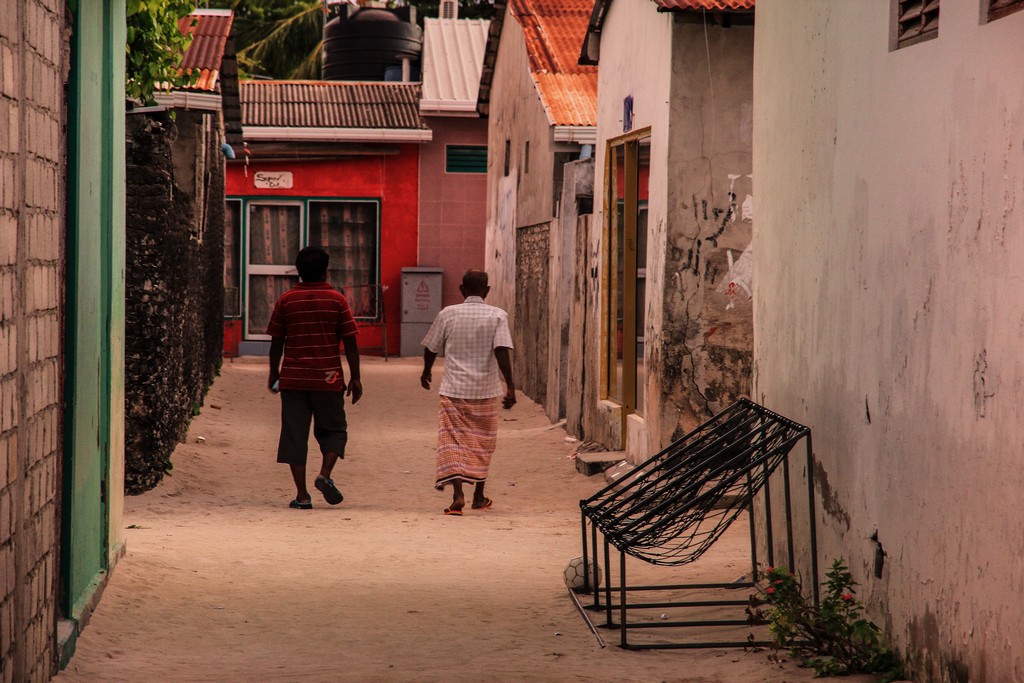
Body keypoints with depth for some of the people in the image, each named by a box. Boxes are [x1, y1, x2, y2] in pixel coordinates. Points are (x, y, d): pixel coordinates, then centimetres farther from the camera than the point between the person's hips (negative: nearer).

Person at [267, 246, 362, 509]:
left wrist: (274, 373, 18)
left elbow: (276, 342, 6)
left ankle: (302, 495, 0)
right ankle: (325, 475, -9)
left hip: (293, 378, 1)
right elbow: (350, 342, -2)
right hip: (328, 378, -1)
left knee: (294, 435, 4)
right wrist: (355, 377, 5)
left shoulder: (286, 300, 3)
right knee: (333, 430, 14)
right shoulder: (337, 300, -1)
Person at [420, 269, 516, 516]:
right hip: (485, 390, 1)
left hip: (453, 389, 0)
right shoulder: (497, 316, -4)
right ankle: (479, 496, 25)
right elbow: (502, 351, -15)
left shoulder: (448, 314, 1)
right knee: (481, 444, 15)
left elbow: (431, 348, 9)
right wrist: (510, 386, -14)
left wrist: (426, 372, 28)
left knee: (452, 441, -1)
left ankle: (457, 493, -19)